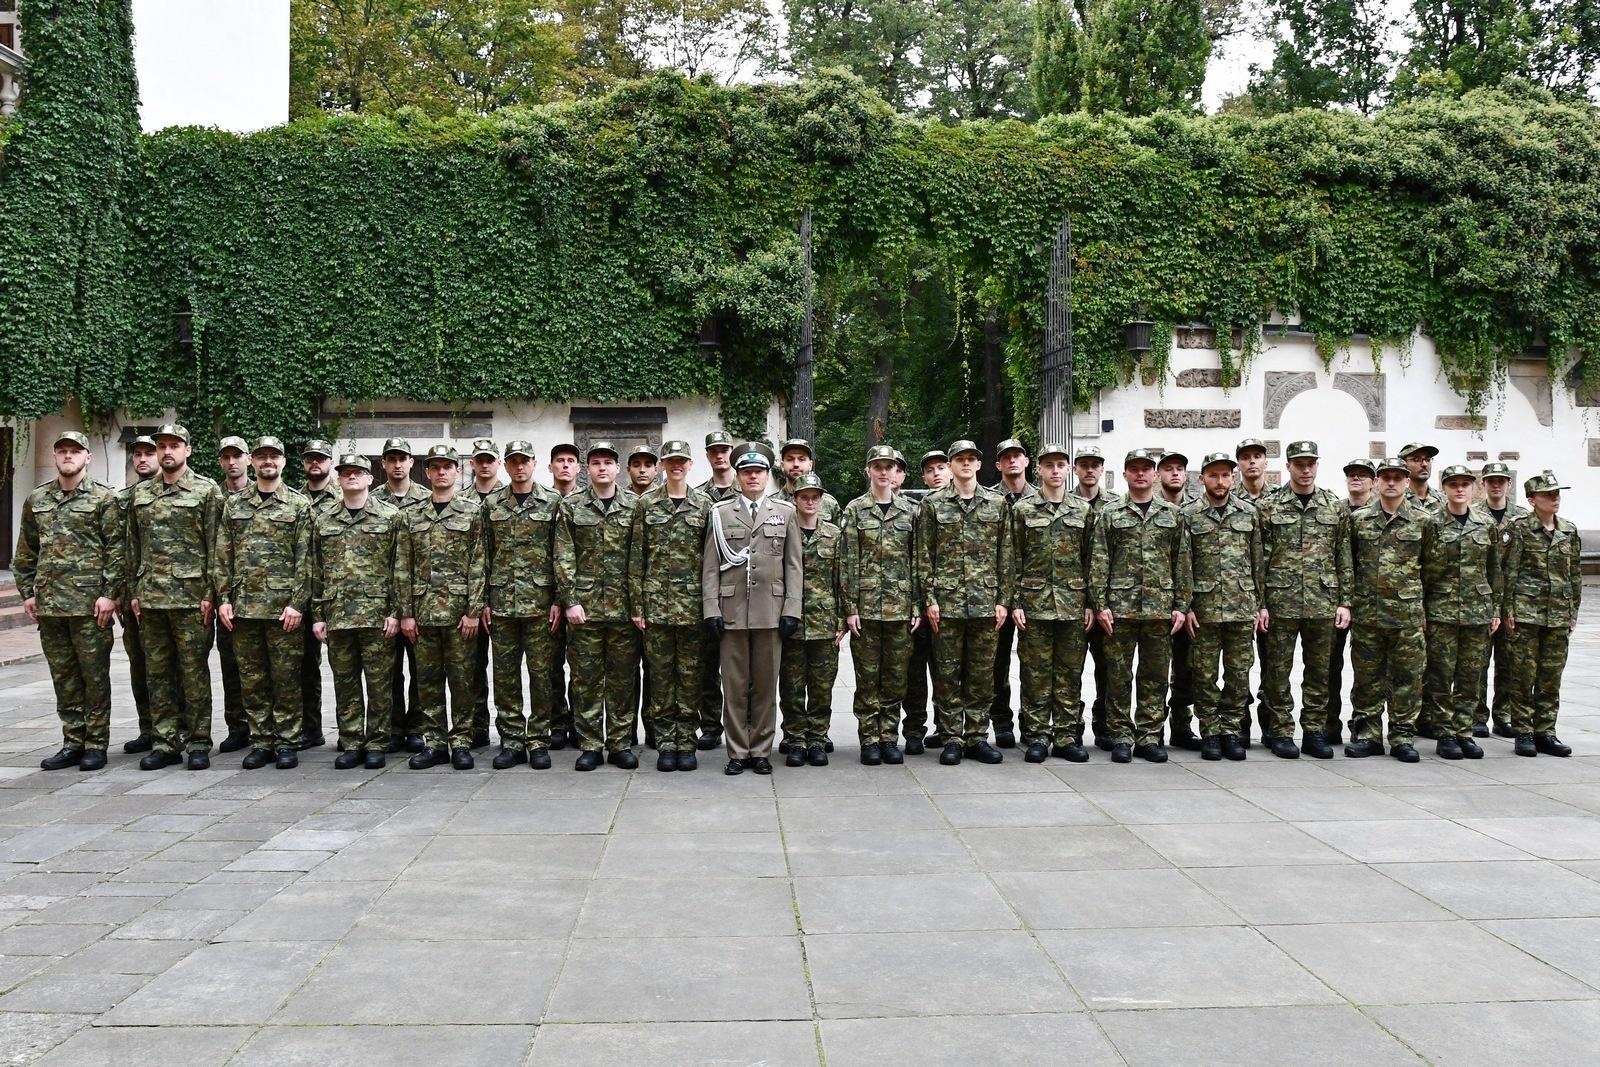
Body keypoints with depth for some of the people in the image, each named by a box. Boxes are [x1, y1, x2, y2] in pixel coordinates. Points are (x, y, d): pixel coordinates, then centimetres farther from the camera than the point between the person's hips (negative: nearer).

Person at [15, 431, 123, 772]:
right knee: (63, 677, 10)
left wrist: (110, 594, -12)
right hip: (49, 604, 5)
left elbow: (116, 550, -6)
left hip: (90, 603, -5)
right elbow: (26, 552, 17)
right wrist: (27, 592, 9)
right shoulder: (36, 499, 13)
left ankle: (96, 745, 8)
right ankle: (73, 742, 18)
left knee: (94, 676, 1)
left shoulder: (104, 498, -2)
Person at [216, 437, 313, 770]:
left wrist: (297, 603, -11)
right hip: (243, 606, 3)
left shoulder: (299, 504, 1)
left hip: (283, 606, -3)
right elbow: (223, 556, 10)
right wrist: (223, 598, 1)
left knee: (286, 677, 1)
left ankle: (286, 743, 9)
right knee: (252, 679, 8)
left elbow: (304, 559, -4)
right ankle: (261, 741, 16)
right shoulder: (234, 504, 11)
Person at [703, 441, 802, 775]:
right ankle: (737, 752, 11)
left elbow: (794, 566, 7)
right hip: (732, 612, 0)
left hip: (770, 613, 0)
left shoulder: (785, 512, 10)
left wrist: (792, 609, -2)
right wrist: (711, 610, -3)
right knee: (734, 687, 3)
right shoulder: (721, 512, 8)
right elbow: (710, 566, 5)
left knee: (766, 685, 5)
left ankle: (761, 751, 14)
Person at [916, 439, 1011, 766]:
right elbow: (924, 556, 1)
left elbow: (1005, 556, 8)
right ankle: (952, 738, 10)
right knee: (947, 673, 2)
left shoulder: (998, 503, 9)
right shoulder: (932, 504, 4)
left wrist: (1003, 600, 2)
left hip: (986, 601, 2)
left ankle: (977, 737, 15)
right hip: (946, 601, -2)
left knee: (982, 674, 6)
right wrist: (929, 599, -5)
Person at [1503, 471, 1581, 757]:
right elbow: (1509, 572, -5)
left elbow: (1575, 574, 14)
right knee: (1524, 674, 0)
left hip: (1559, 615, 4)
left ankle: (1545, 732, 15)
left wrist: (1573, 611, 11)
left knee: (1551, 677, 7)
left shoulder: (1570, 531, 9)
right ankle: (1523, 733, 7)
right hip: (1526, 613, -4)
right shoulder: (1519, 529, -4)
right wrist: (1508, 610, -9)